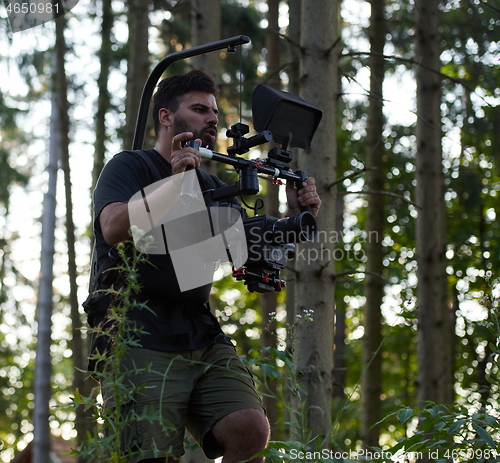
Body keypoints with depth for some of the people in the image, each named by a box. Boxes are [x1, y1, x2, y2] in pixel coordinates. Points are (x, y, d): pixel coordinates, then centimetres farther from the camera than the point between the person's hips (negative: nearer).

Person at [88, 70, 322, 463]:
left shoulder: (214, 190, 21)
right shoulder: (130, 166, 3)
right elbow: (113, 229, -17)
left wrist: (296, 218, 0)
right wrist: (174, 183, -26)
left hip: (203, 338, 5)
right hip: (140, 340, -5)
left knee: (252, 429, -17)